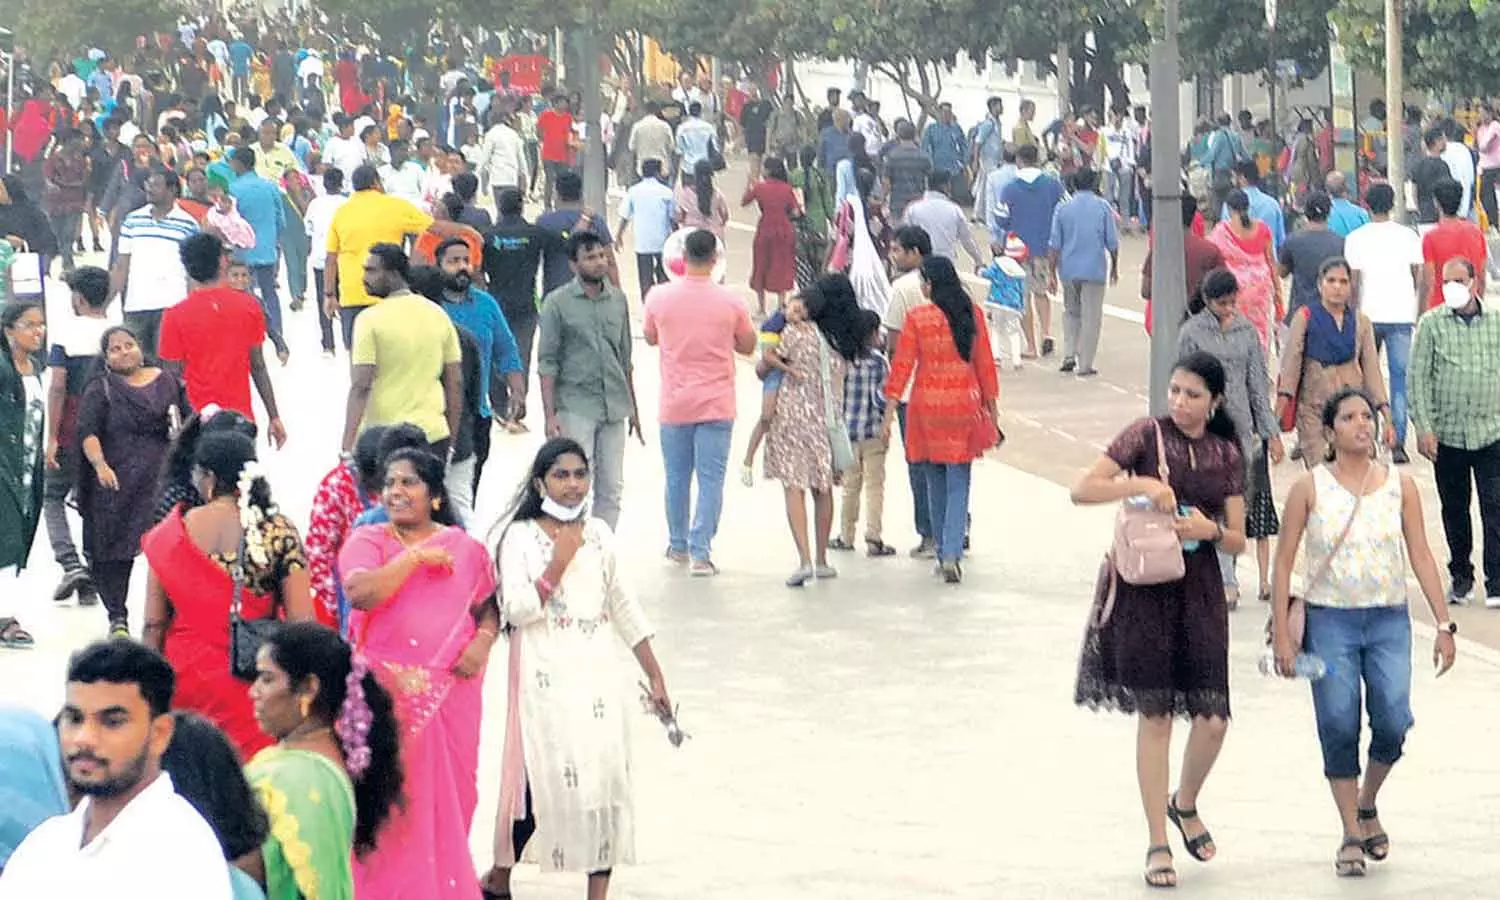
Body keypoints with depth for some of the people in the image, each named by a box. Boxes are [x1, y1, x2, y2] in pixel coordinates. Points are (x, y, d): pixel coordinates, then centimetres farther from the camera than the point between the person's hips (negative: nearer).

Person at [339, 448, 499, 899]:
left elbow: (488, 607, 17)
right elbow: (360, 592, -18)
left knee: (449, 792, 6)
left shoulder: (465, 548, 9)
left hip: (450, 692, 2)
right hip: (386, 692, -2)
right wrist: (415, 557, -15)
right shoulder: (366, 541, 1)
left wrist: (483, 641, -4)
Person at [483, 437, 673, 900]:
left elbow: (623, 606, 14)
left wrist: (654, 674, 14)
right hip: (546, 676, -4)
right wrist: (558, 562, -18)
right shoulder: (521, 536, -5)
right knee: (542, 776, -5)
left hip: (598, 672, 4)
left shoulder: (598, 532, 9)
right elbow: (517, 610, -14)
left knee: (606, 773, 1)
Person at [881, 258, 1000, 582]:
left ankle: (942, 551, 24)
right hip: (965, 405, 1)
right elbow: (985, 364, 3)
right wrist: (991, 407, 13)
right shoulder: (973, 314, -2)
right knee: (958, 485, 3)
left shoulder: (916, 318, -8)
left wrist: (889, 413, -3)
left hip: (927, 405, -1)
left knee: (935, 482, 16)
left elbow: (902, 365, -7)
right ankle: (952, 554, -10)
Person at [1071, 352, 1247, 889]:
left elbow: (1238, 541, 8)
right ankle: (1157, 845, 9)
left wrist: (1211, 530, -13)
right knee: (1154, 716, 0)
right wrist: (1141, 485, -22)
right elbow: (1082, 490, -10)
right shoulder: (1146, 435, -2)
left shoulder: (1226, 454, 8)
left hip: (1199, 588, 3)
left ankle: (1185, 805, 28)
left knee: (1213, 719, -3)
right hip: (1144, 588, -3)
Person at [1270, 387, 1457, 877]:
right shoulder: (1310, 488, -2)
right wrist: (1281, 632, -4)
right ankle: (1351, 835, 8)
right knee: (1339, 727, -6)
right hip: (1330, 621, -1)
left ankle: (1368, 804, 18)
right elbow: (1284, 560, 1)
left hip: (1389, 620, 1)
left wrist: (1444, 624, 1)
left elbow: (1421, 556, 6)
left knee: (1392, 722, -11)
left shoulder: (1400, 486, 4)